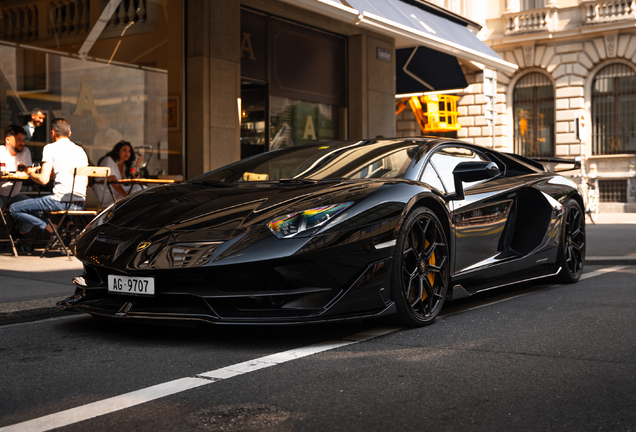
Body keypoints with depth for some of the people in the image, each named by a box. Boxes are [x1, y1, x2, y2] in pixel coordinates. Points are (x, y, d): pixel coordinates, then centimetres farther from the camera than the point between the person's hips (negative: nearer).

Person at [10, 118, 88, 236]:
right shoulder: (80, 150, 16)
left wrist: (30, 173, 13)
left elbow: (44, 179, -10)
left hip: (61, 201, -8)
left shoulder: (51, 148, -2)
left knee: (13, 209, 3)